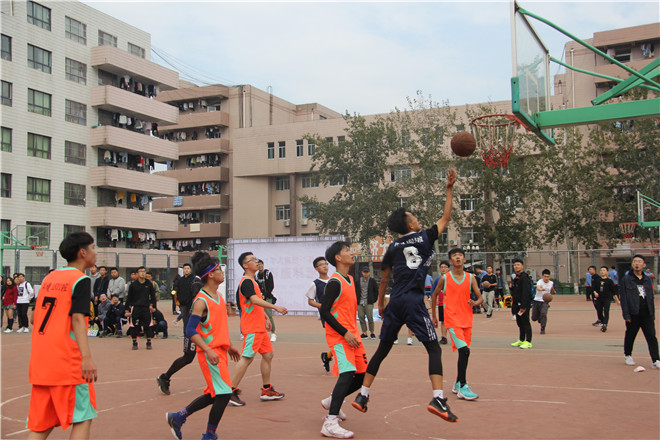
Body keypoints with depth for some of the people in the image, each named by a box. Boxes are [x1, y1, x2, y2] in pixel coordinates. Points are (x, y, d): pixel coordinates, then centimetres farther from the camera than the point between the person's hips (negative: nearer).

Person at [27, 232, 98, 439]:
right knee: (82, 419, -1)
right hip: (67, 363, -7)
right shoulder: (80, 280, -7)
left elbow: (36, 318, 21)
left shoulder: (49, 278, 15)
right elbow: (77, 318, -18)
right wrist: (87, 357, -26)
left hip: (40, 363, 7)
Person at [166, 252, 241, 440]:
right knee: (224, 393, -10)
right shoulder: (201, 301, -16)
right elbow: (190, 331, -20)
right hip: (210, 352, -9)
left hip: (220, 351, 9)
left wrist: (229, 346, 23)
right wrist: (208, 350, -28)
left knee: (213, 394, 15)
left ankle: (177, 417, 30)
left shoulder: (218, 296, 12)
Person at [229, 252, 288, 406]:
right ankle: (231, 391, -4)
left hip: (260, 327, 10)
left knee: (268, 355, 11)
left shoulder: (252, 281, 18)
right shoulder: (246, 281, -14)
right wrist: (275, 307, -35)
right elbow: (255, 300, -29)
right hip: (251, 327, -10)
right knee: (247, 357, -10)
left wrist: (265, 318, 25)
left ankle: (267, 390, 19)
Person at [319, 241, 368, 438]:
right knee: (348, 373, -22)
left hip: (352, 334, 9)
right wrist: (345, 333, -20)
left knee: (363, 375, 9)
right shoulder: (335, 282, -12)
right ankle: (330, 423, -22)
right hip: (338, 335, -9)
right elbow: (324, 311, -17)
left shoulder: (350, 279, 15)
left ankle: (331, 401, 29)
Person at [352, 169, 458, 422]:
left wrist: (380, 303, 27)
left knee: (382, 349, 14)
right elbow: (445, 218, 14)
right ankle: (438, 399, -18)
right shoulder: (425, 238, 2)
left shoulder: (393, 248, 13)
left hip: (395, 302, 5)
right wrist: (449, 190, 19)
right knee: (434, 348, -2)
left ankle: (362, 395, 18)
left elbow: (384, 279, 17)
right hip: (414, 302, -5)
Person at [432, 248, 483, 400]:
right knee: (464, 350, -18)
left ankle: (458, 384, 28)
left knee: (464, 352, 11)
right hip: (452, 319, -4)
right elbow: (434, 295, 11)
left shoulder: (471, 278, 5)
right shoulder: (445, 278, -2)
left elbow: (480, 298, 5)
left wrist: (475, 302, -19)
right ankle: (463, 388, -13)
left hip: (467, 319, 4)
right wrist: (434, 316, 13)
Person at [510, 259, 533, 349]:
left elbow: (526, 293, -19)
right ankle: (521, 340, 22)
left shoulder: (525, 277, -14)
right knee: (520, 323, 14)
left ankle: (528, 342, 0)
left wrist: (523, 306, -22)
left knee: (525, 322, -5)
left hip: (524, 304, -9)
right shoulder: (516, 277, 15)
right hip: (517, 304, 9)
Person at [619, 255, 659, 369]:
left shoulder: (647, 280, 12)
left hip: (647, 314, 3)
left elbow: (651, 297, 16)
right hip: (633, 314, -3)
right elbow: (623, 298, -5)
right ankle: (627, 355, 29)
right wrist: (626, 315, -11)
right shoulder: (626, 280, -1)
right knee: (630, 336, 9)